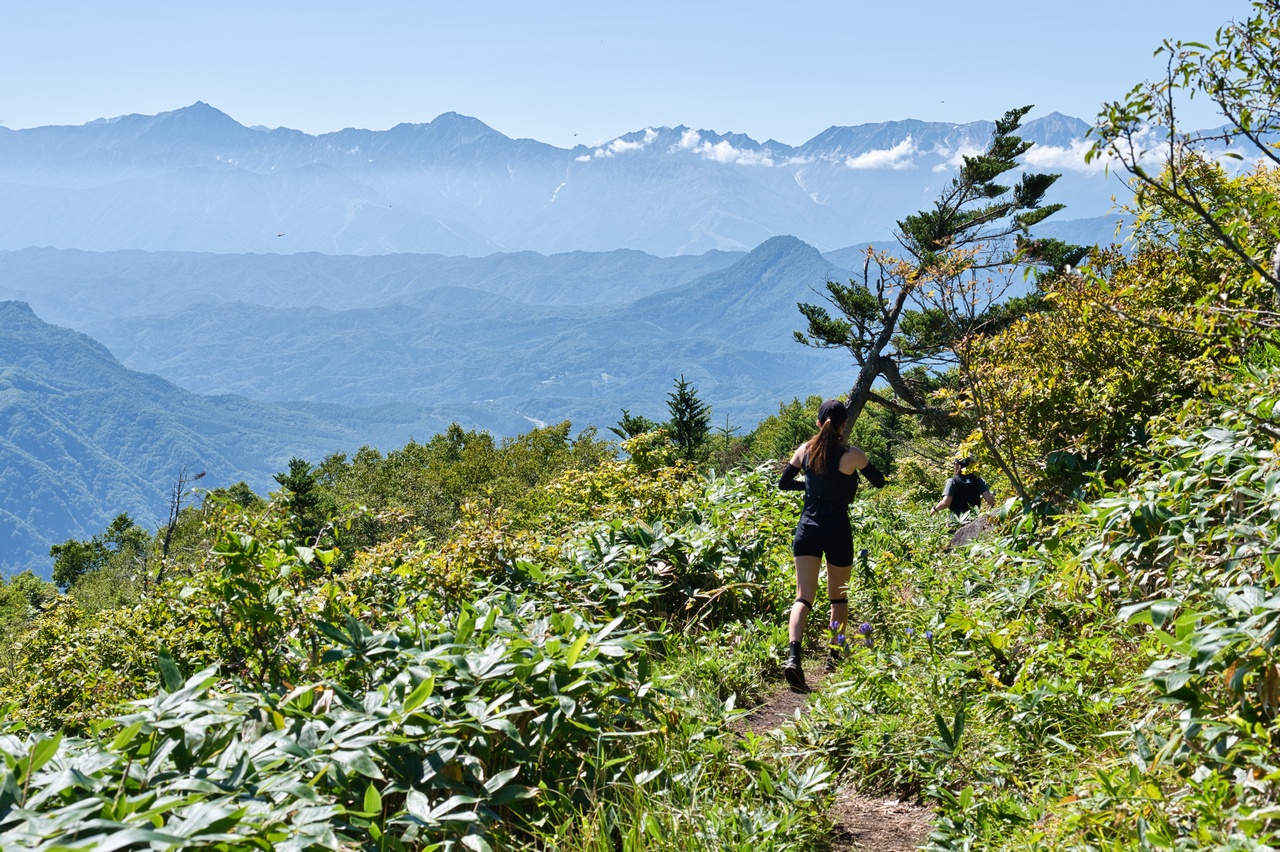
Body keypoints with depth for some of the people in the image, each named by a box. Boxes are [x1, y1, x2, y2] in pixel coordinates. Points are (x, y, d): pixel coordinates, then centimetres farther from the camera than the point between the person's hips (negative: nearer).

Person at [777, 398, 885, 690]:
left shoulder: (805, 450, 2)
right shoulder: (851, 455, -9)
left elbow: (783, 483, 12)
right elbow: (879, 482, 6)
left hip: (807, 527, 2)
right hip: (838, 529, -2)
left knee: (803, 597, -3)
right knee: (838, 596, 17)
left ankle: (792, 655, -23)